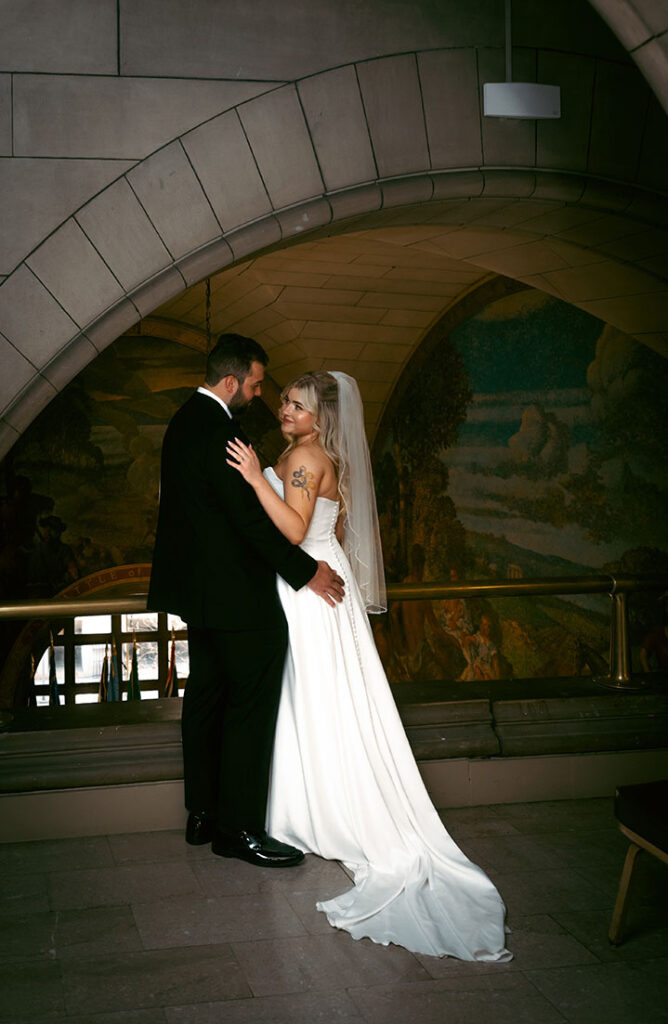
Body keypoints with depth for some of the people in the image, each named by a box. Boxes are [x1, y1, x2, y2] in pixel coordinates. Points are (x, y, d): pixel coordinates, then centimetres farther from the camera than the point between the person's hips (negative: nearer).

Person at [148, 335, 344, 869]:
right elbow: (250, 517, -21)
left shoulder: (185, 420, 10)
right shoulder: (219, 432, -21)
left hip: (199, 585, 11)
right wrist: (306, 571, -13)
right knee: (251, 706, -3)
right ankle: (239, 828, 3)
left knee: (205, 699, 15)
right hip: (236, 593, -10)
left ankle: (203, 814, 24)